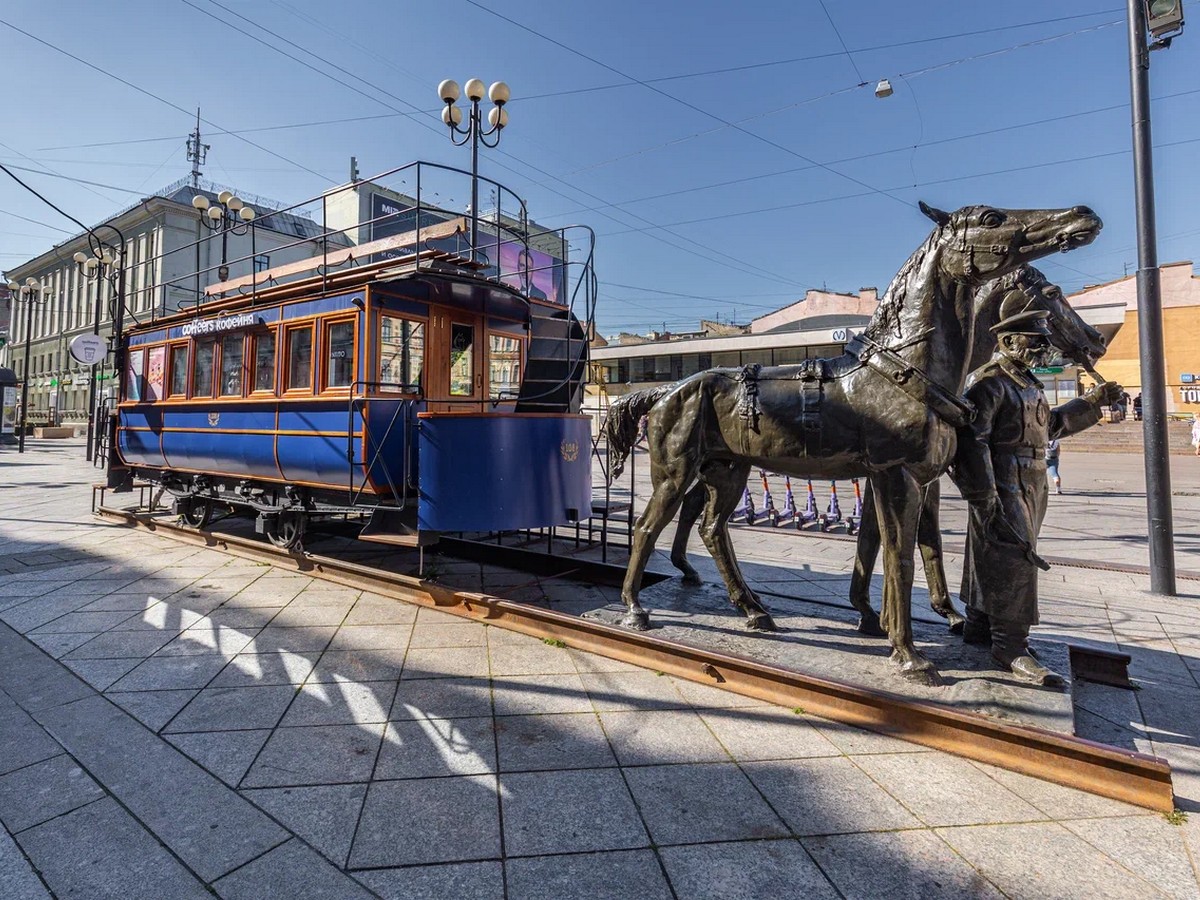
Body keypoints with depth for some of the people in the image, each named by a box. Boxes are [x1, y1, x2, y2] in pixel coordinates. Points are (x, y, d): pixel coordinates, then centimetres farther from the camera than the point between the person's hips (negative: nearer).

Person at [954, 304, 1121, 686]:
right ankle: (1011, 646, -5)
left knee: (991, 558, 15)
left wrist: (1092, 401, 23)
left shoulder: (1028, 382, 18)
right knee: (1014, 559, -11)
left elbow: (1050, 425, 31)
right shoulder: (989, 383, -14)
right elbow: (971, 441, -22)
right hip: (1002, 488, -10)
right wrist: (984, 499, -25)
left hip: (1029, 488, 10)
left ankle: (979, 626, 27)